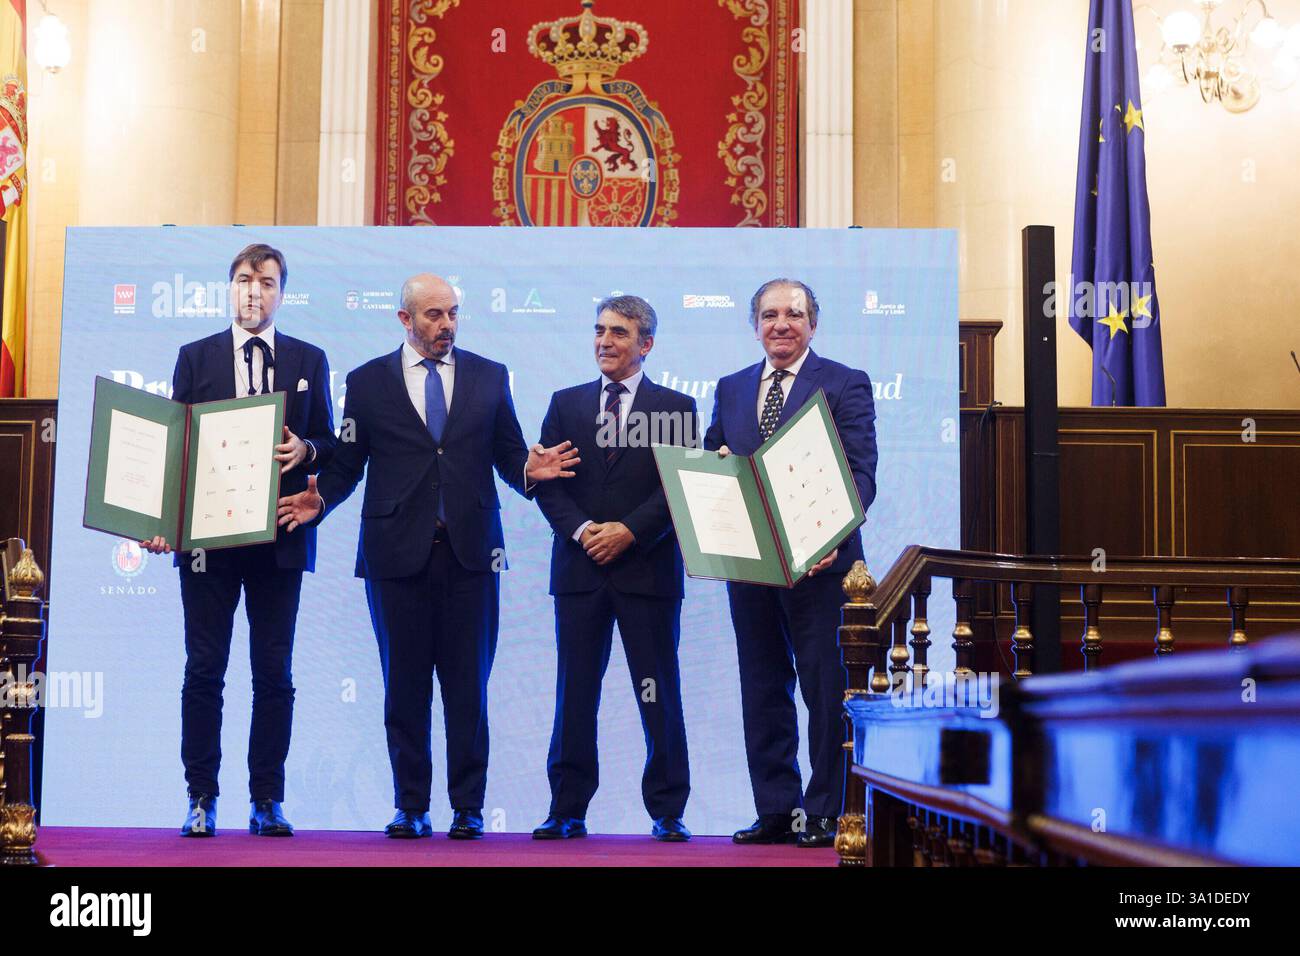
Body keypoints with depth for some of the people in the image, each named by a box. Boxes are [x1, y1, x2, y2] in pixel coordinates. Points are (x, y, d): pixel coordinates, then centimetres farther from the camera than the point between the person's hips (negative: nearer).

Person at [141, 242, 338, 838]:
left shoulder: (308, 361, 11)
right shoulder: (195, 357, 10)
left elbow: (330, 446, 11)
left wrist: (306, 450, -13)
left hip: (280, 537, 0)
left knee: (274, 673, 3)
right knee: (204, 670, 2)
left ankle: (267, 802, 9)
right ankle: (201, 800, 8)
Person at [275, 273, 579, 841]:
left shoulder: (489, 378, 10)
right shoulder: (367, 382, 7)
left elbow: (508, 454, 8)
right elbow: (347, 464, 6)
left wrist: (528, 470, -13)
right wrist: (320, 500, -12)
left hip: (470, 552, 1)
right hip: (397, 554, 0)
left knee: (468, 683, 2)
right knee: (404, 685, 5)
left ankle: (468, 808, 9)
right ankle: (410, 807, 14)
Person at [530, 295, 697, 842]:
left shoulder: (675, 407, 6)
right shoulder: (566, 404, 13)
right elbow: (546, 483, 6)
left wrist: (629, 530, -14)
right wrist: (583, 529, -10)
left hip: (647, 567, -2)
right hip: (579, 569, 2)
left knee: (659, 696, 1)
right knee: (574, 694, 4)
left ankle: (667, 813, 9)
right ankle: (567, 811, 10)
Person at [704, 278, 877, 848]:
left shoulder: (846, 385, -1)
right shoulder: (730, 389, 14)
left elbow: (861, 473, -10)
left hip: (817, 562, -5)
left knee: (825, 689, 0)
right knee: (762, 689, 10)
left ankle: (824, 813, 9)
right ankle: (777, 809, 18)